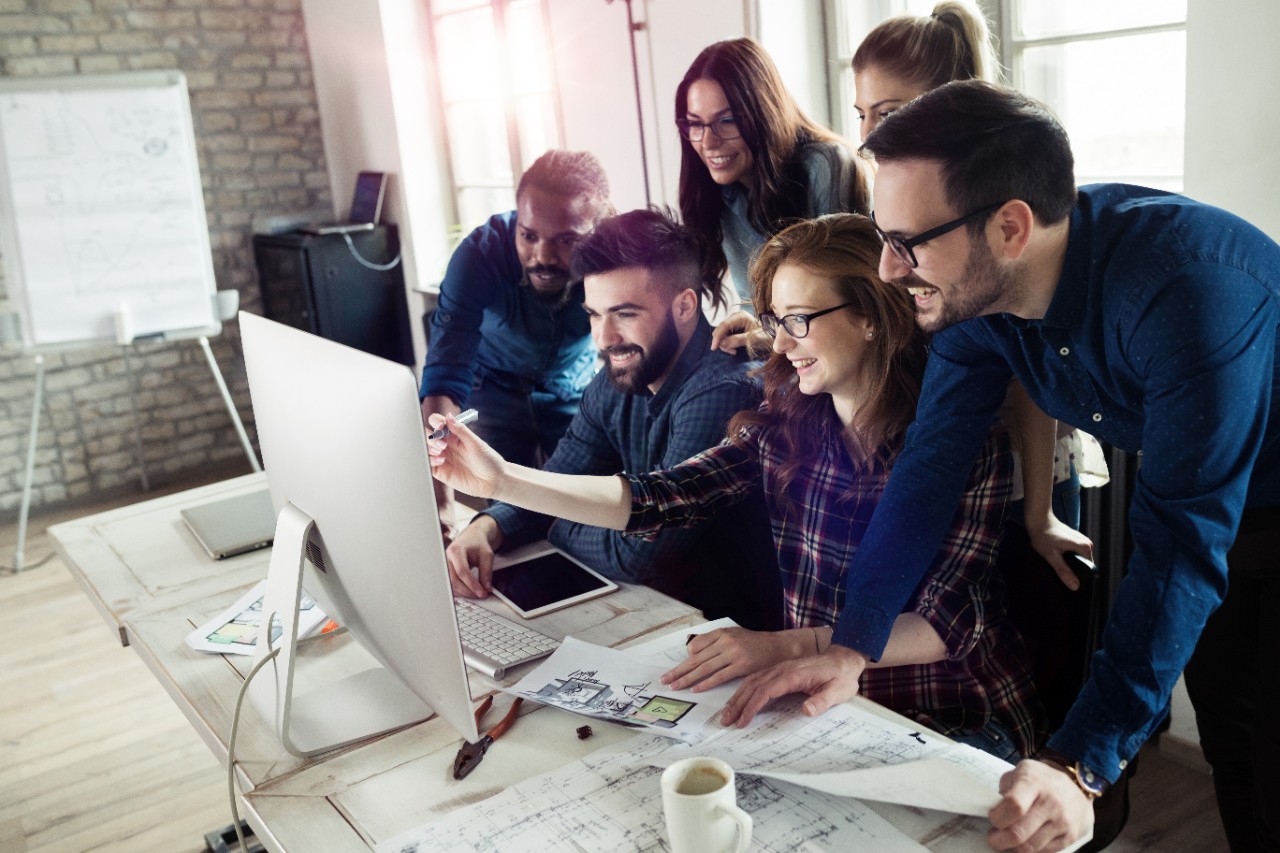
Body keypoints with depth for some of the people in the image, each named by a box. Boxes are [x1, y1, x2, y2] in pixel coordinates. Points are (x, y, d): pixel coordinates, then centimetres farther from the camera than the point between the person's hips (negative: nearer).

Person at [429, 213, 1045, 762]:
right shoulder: (785, 427, 0)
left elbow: (947, 624, -18)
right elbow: (656, 501, -6)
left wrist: (784, 646, -30)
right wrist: (502, 479, -15)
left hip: (951, 721, -4)